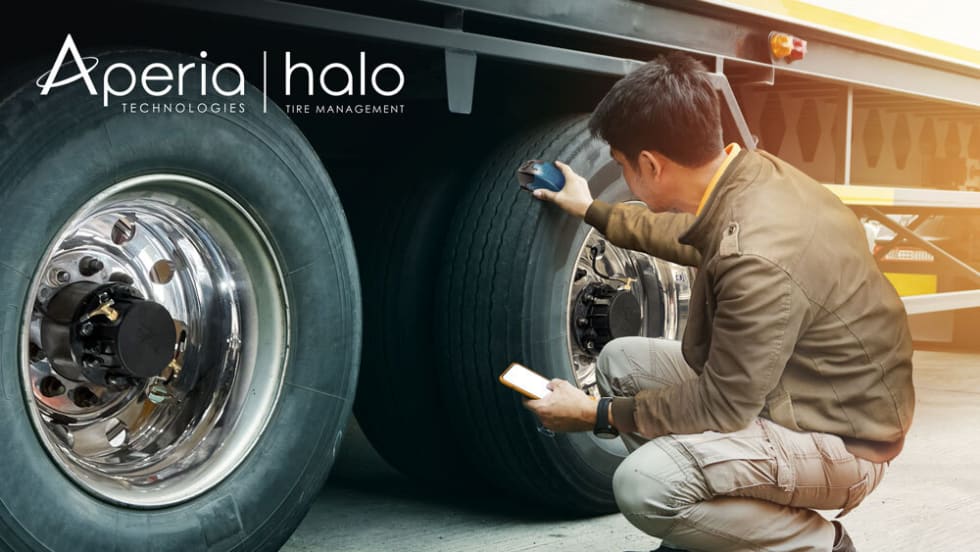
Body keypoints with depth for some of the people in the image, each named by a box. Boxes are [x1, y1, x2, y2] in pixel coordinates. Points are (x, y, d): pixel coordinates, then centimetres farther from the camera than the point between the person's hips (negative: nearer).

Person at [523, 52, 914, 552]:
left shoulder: (757, 258, -33)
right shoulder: (754, 171, -5)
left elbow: (722, 407, -24)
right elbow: (694, 239, 19)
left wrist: (599, 414, -13)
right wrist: (591, 210, 29)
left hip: (841, 439, -9)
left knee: (644, 485, -27)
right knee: (621, 360, 8)